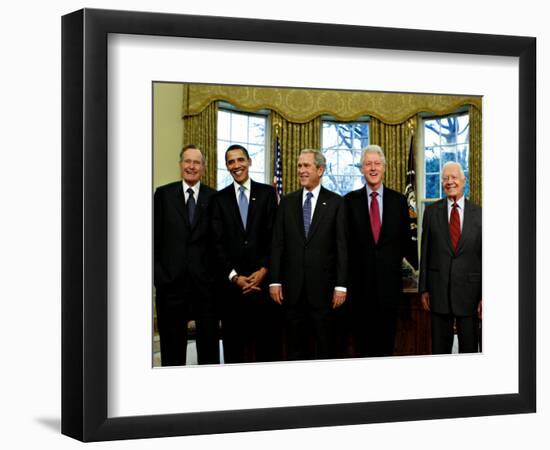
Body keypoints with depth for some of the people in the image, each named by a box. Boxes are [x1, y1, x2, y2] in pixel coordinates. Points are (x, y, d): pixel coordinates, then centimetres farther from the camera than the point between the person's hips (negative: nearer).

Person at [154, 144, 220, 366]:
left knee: (209, 338, 7)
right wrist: (157, 272, -4)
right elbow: (154, 237, 3)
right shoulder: (163, 194, 4)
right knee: (172, 341, 8)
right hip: (171, 278, 0)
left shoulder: (214, 198, 4)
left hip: (205, 279, 0)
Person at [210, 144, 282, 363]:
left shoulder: (267, 193, 6)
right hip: (232, 282, 1)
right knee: (234, 341, 5)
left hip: (263, 278, -1)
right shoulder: (219, 198, 8)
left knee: (268, 337, 2)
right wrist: (235, 276, -8)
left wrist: (263, 270, -9)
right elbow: (218, 243, 2)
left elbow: (274, 236, 1)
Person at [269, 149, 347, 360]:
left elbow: (342, 246, -2)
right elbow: (277, 244, 7)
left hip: (322, 285, -2)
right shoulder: (287, 202, 9)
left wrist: (341, 286, -7)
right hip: (292, 287, 2)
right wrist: (275, 281, 0)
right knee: (295, 347, 8)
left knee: (324, 346, 4)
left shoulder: (335, 202, 1)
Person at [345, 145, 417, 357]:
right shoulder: (350, 200, 3)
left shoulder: (399, 200, 5)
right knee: (362, 340, 6)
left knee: (386, 340, 6)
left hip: (389, 280, 1)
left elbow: (405, 241, 10)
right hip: (360, 281, -1)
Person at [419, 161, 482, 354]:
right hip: (439, 289, 1)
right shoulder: (431, 212, 3)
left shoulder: (479, 214, 1)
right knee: (440, 345, 9)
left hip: (470, 288, -1)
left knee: (469, 345, 7)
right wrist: (424, 289, 3)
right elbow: (425, 253, 5)